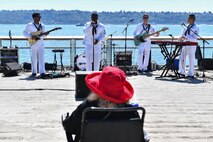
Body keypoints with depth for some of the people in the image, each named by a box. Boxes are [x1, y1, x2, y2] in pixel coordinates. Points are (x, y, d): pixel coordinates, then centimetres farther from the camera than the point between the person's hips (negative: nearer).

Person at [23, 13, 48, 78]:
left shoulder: (42, 25, 10)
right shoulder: (29, 25, -2)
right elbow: (24, 33, -2)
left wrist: (45, 34, -6)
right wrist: (31, 37, -15)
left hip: (41, 44, 2)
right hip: (33, 44, -2)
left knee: (41, 58, -5)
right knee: (33, 59, 4)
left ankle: (42, 72, -8)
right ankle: (34, 72, 13)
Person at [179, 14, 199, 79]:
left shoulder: (196, 28, -9)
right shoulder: (186, 26, 10)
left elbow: (194, 38, -16)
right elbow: (183, 34, 17)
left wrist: (186, 37, -26)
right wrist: (181, 37, -6)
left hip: (191, 45, -6)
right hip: (184, 45, 6)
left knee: (191, 60, 2)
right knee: (182, 59, 6)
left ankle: (191, 74, 11)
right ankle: (182, 72, 18)